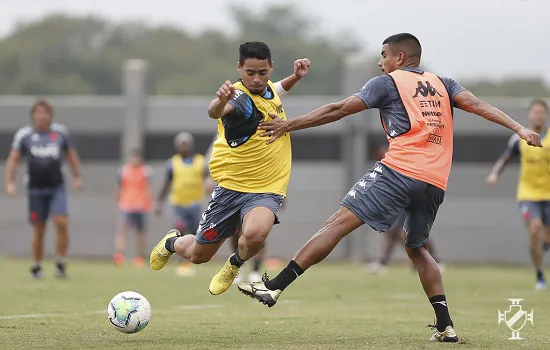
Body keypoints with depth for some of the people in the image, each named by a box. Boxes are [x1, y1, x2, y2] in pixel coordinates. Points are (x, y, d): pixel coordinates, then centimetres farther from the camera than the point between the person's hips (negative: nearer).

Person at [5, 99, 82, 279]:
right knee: (38, 229, 3)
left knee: (61, 223, -15)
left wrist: (77, 177, 15)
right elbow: (13, 160, 4)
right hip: (36, 189, -1)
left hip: (57, 187, 1)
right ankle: (36, 267, 17)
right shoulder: (24, 135, -1)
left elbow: (71, 154, 18)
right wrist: (10, 182, -6)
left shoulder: (61, 132, 4)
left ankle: (61, 263, -3)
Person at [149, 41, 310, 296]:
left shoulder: (269, 88, 2)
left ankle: (235, 265, 5)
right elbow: (214, 112, -46)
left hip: (267, 189, 3)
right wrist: (221, 101, -69)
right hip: (232, 186, -3)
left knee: (255, 234, -30)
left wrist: (295, 77, 10)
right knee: (198, 255, 9)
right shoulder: (240, 98, -20)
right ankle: (172, 242, 47)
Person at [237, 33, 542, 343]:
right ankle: (446, 326, 12)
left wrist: (289, 125, 11)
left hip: (400, 170, -6)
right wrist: (520, 129, 1)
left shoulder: (388, 83, 10)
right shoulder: (443, 84, 23)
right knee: (417, 248, 24)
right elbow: (475, 104, 7)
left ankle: (275, 286, -17)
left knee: (340, 222, -9)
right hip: (436, 183, 6)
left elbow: (339, 110, 6)